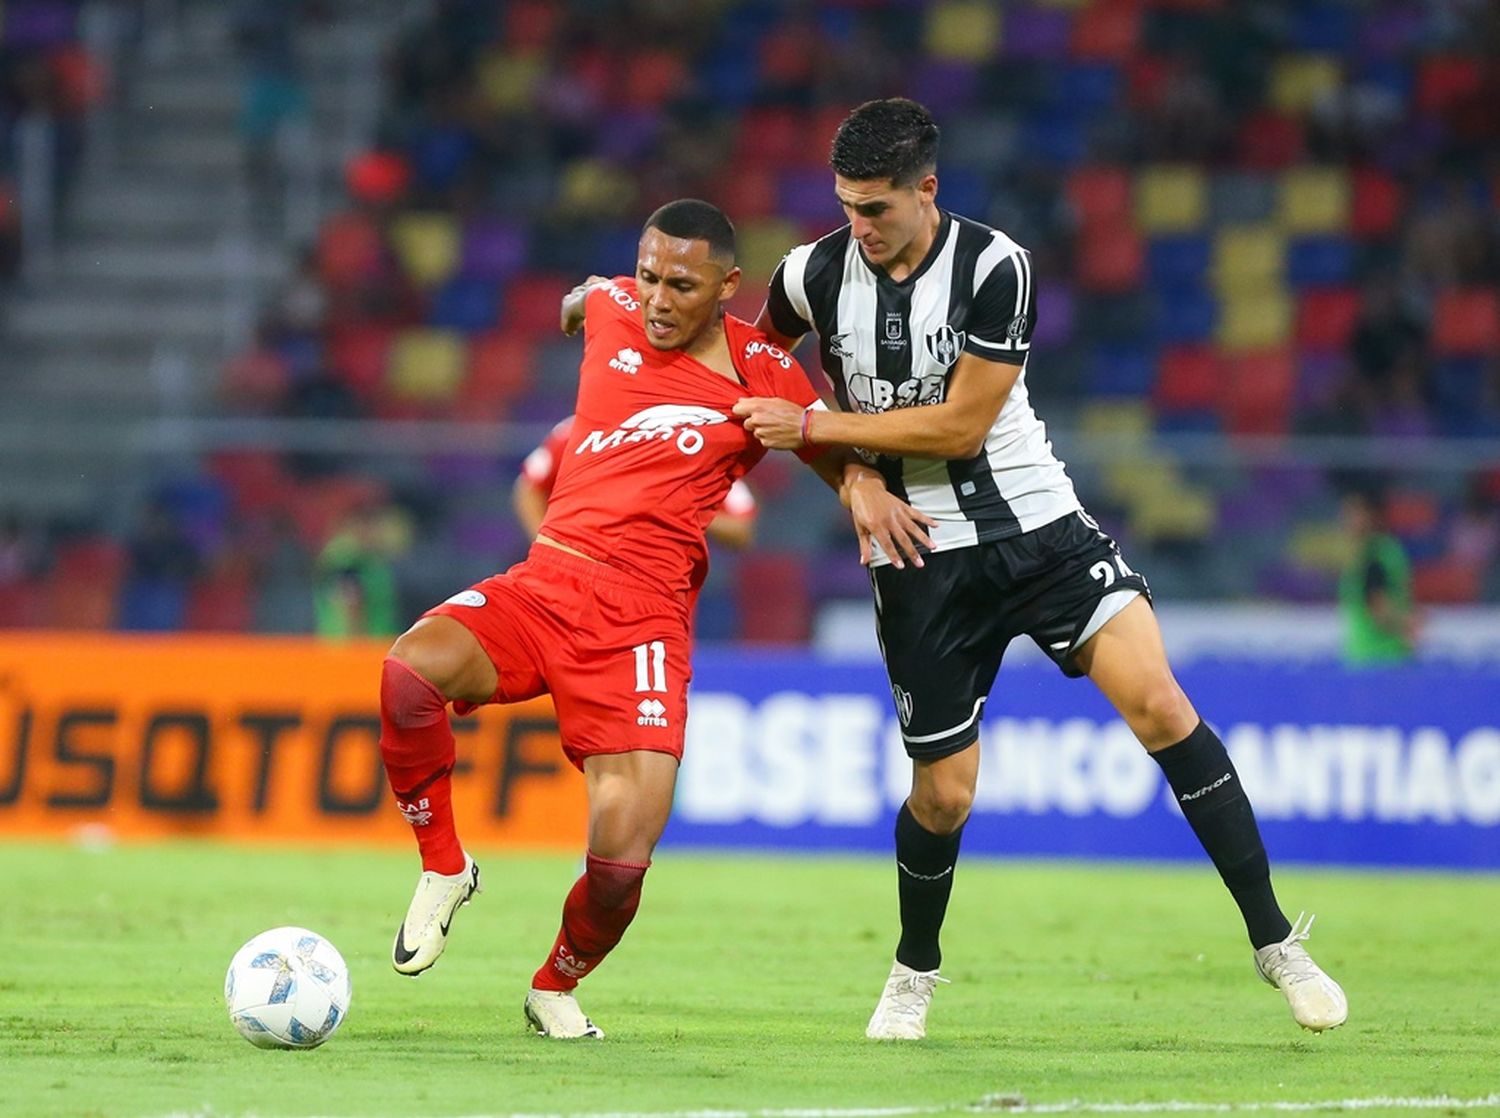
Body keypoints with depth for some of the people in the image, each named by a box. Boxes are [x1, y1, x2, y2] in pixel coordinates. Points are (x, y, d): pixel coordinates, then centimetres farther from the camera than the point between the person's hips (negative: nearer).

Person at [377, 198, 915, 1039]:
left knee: (622, 858, -16)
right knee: (410, 672, -30)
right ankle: (445, 868, -5)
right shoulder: (613, 309, 7)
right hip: (545, 582, 3)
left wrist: (867, 490, -8)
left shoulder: (764, 376, 0)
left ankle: (557, 987, 18)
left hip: (643, 614, -3)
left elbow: (840, 456, 13)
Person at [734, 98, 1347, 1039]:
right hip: (922, 556, 2)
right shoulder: (815, 275, -5)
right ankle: (915, 971, 31)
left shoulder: (994, 268, -14)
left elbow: (960, 425, -16)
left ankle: (1275, 941, -11)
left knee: (1158, 702, -19)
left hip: (1038, 527, -2)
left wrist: (814, 426, -14)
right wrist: (852, 475, 2)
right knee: (944, 794, 1)